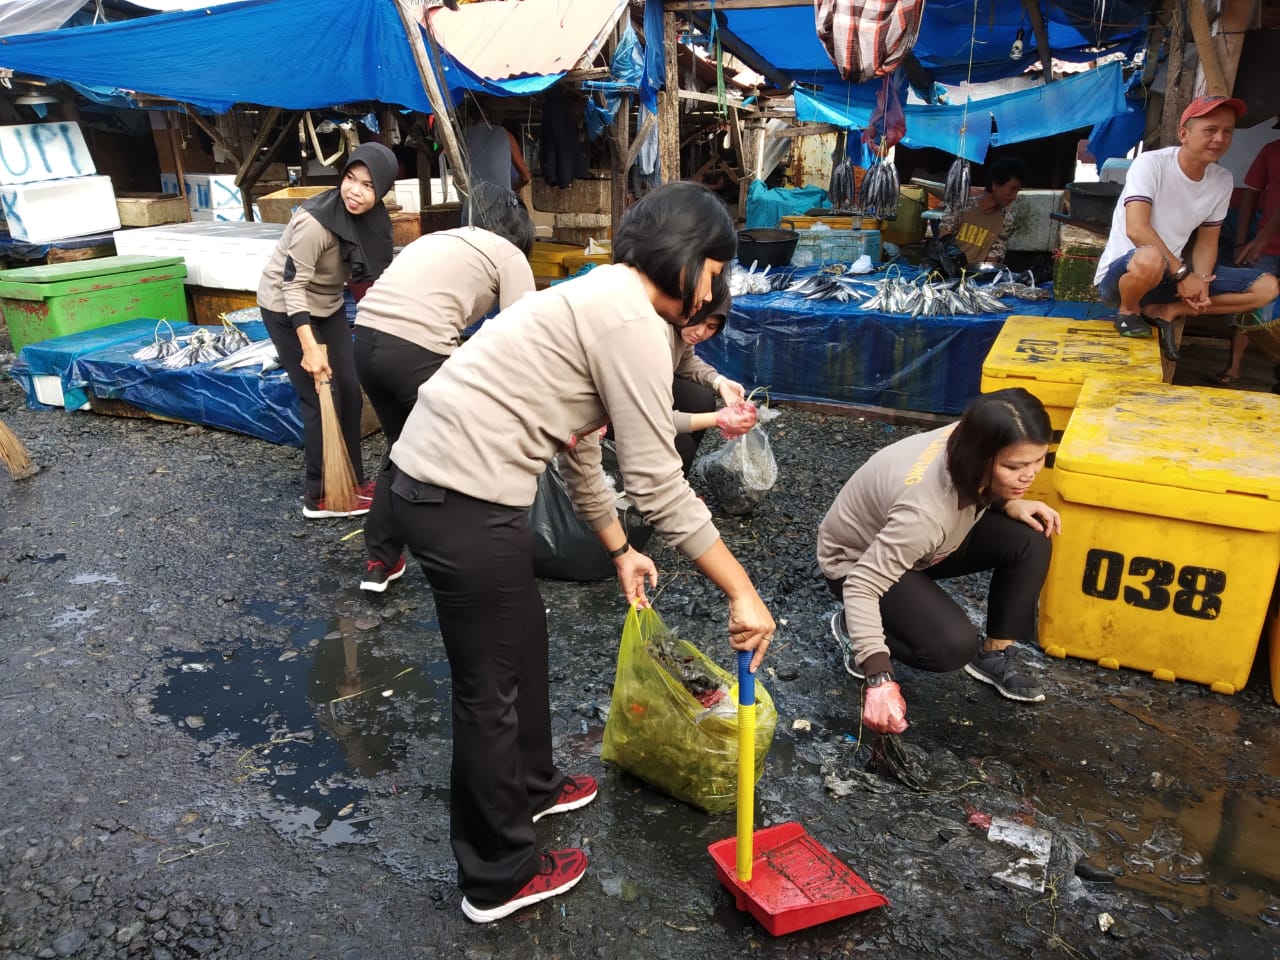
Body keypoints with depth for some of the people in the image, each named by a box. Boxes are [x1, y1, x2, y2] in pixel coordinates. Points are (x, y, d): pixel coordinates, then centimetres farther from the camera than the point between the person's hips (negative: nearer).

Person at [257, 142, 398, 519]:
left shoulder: (371, 218, -7)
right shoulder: (315, 221, -30)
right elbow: (293, 286, -29)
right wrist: (310, 347, -36)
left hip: (328, 306, 7)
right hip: (287, 311, -7)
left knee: (349, 393, 8)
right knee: (321, 401, -6)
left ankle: (354, 481, 22)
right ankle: (320, 497, 6)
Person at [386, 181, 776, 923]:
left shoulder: (600, 302, 18)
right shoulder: (633, 323, -14)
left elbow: (578, 447, 22)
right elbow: (659, 484, -16)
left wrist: (620, 549, 28)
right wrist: (744, 592, -9)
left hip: (438, 476, 10)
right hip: (465, 500, -10)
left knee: (524, 637, 26)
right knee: (493, 686, 5)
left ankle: (531, 786, 48)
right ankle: (498, 878, 26)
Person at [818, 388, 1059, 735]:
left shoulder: (970, 440, -21)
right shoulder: (926, 510, -42)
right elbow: (861, 586, -40)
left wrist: (1010, 504, -17)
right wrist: (879, 678, -45)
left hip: (915, 542, 7)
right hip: (856, 562, -7)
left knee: (1031, 540, -14)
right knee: (954, 645, -26)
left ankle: (994, 654, 3)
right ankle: (852, 627, 1)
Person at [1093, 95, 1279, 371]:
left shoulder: (1223, 180, 3)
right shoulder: (1151, 164, -16)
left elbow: (1207, 241, 7)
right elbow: (1136, 230, -27)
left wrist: (1200, 282, -13)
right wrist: (1183, 273, -26)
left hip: (1169, 275, 7)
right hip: (1120, 274, -7)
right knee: (1150, 259, -43)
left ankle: (1165, 312, -4)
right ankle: (1128, 312, -9)